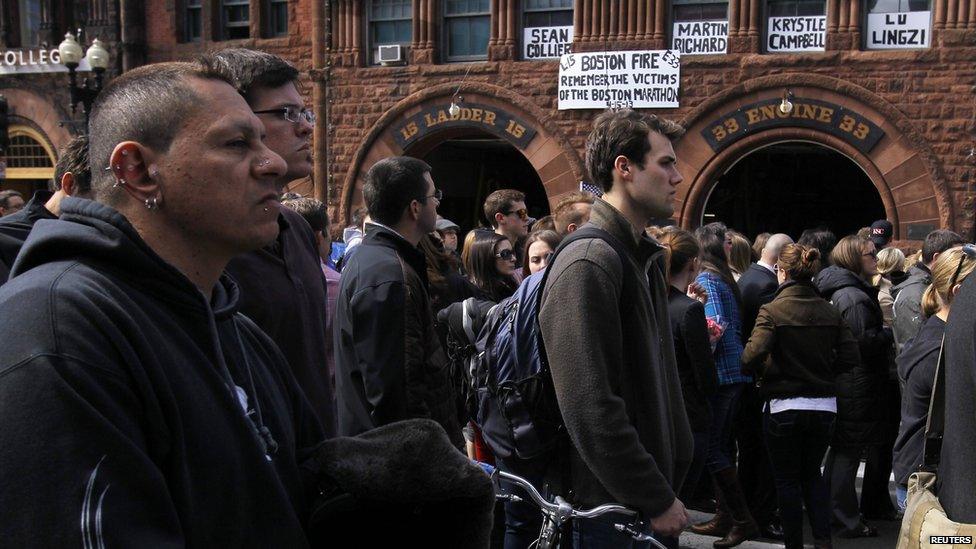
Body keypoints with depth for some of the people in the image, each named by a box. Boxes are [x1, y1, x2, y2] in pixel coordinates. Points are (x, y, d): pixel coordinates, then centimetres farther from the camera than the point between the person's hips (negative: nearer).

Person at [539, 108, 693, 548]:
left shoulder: (645, 259, 13)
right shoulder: (588, 264, -18)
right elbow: (592, 409, -23)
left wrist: (669, 484, 13)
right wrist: (657, 500, -18)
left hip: (652, 501, 9)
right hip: (611, 509, -9)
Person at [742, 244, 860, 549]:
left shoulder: (772, 310, -13)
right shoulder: (829, 312, 0)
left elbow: (752, 356, -23)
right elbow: (850, 357, -2)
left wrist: (761, 373, -2)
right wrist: (821, 371, 12)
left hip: (784, 405, -4)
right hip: (823, 404, 4)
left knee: (787, 479, 10)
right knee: (812, 473, 20)